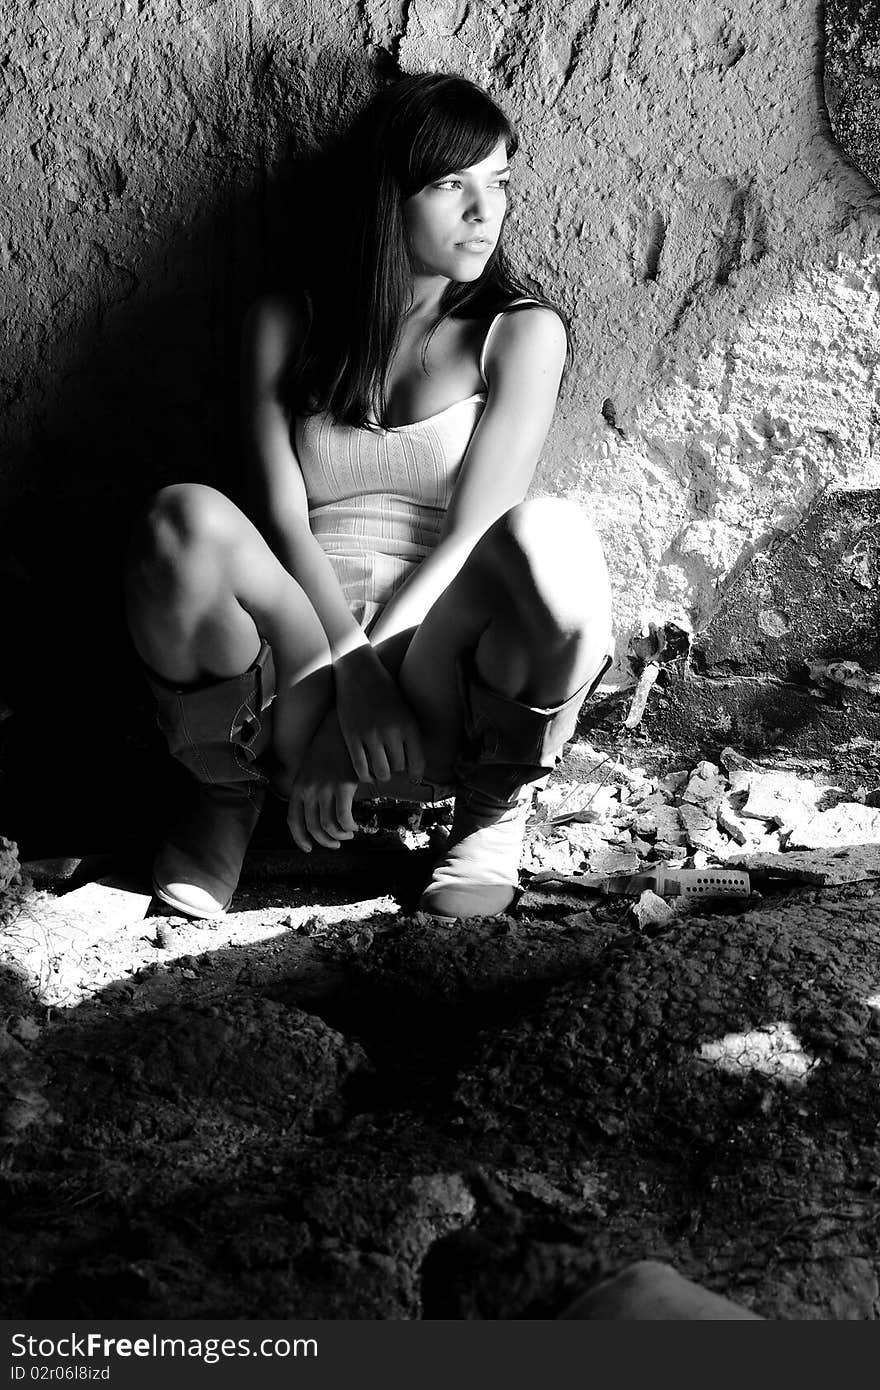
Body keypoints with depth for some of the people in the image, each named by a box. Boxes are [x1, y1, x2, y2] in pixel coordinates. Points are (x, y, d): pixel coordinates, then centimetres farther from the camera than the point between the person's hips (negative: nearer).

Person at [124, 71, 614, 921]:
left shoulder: (521, 333, 4)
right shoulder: (286, 326, 9)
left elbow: (476, 535, -8)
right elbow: (282, 525, -1)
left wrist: (348, 682, -18)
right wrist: (346, 660, -19)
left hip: (437, 654, -1)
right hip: (300, 643, 1)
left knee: (550, 539, -34)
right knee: (186, 520, -31)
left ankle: (496, 803, -5)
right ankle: (230, 782, -3)